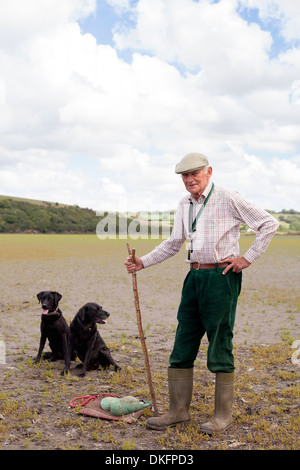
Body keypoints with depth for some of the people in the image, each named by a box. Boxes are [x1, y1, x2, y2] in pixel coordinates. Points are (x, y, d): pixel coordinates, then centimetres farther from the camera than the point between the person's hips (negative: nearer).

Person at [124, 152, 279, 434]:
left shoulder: (228, 200, -6)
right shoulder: (184, 206, 14)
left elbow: (269, 224, -3)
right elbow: (173, 244, 23)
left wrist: (248, 258, -7)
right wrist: (142, 262, 14)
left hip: (222, 278, -7)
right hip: (194, 277, 7)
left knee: (219, 346, -1)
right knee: (183, 344, 6)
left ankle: (223, 414, 12)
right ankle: (179, 410, 16)